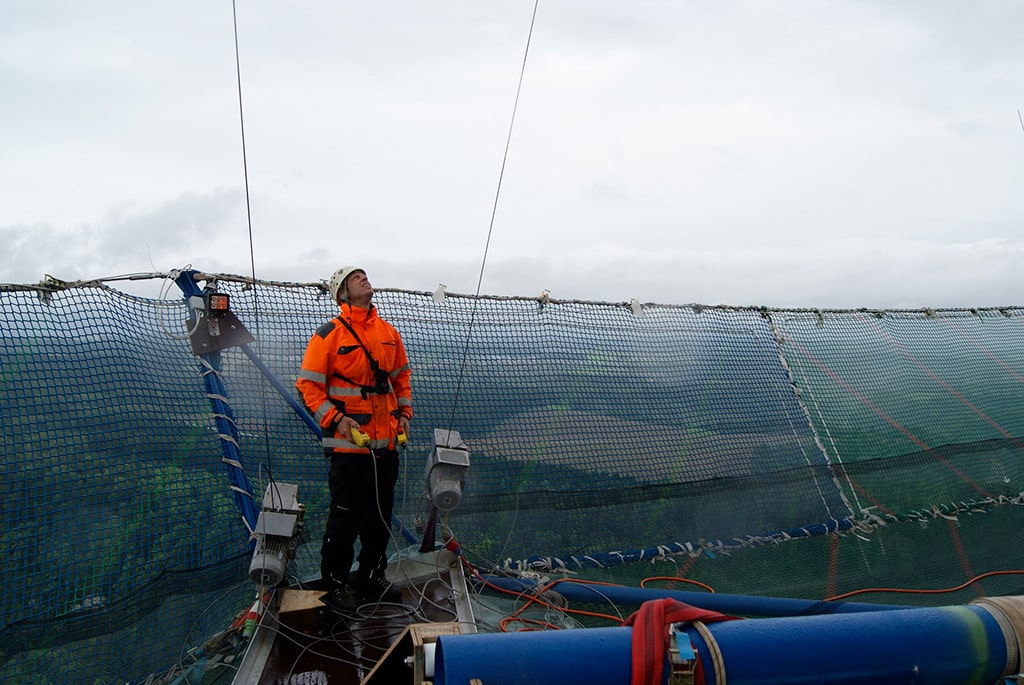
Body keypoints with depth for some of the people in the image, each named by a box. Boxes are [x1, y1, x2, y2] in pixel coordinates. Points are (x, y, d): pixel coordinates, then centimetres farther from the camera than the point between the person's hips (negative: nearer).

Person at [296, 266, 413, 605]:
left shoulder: (389, 333, 10)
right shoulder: (330, 334, -7)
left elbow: (402, 376, 21)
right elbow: (309, 385, -8)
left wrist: (404, 412, 10)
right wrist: (335, 419, -18)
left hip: (387, 441, 6)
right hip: (349, 442, -6)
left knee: (381, 514, 15)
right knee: (346, 515, 1)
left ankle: (371, 576, 30)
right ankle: (335, 581, 19)